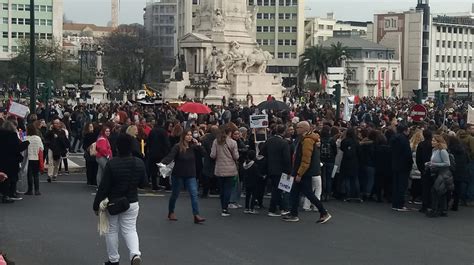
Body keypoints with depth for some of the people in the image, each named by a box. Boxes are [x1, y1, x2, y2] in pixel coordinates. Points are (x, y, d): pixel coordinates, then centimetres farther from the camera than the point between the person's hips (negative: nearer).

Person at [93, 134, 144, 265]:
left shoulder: (111, 164, -20)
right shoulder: (140, 163, -6)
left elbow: (103, 187, -16)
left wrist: (96, 204, -6)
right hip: (132, 202, 3)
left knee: (111, 231, 14)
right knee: (130, 230, 11)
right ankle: (135, 254, -13)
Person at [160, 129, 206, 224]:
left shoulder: (193, 147, 1)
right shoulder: (177, 147, -13)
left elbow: (204, 153, -2)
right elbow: (170, 157, -24)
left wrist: (198, 145, -13)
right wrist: (162, 163, -42)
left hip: (190, 176, 3)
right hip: (178, 175, -3)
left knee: (194, 194, -11)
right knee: (175, 194, 13)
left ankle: (196, 216, -14)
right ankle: (171, 212, 34)